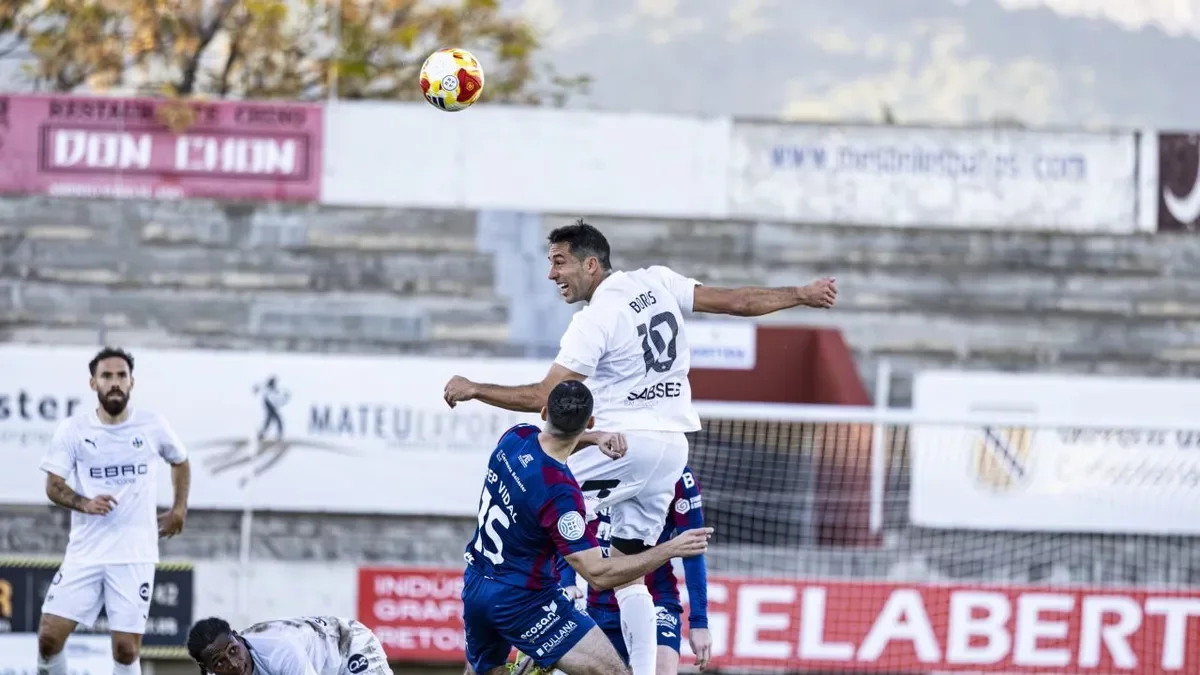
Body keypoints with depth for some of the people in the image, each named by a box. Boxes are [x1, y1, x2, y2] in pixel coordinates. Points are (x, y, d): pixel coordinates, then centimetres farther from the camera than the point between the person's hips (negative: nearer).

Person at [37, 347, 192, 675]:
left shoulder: (153, 427, 1)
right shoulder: (73, 430, -1)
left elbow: (180, 461, 21)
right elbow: (53, 486, -1)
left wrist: (179, 509, 12)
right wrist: (85, 504, -19)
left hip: (135, 554, -1)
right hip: (85, 552, 1)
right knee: (49, 636, -8)